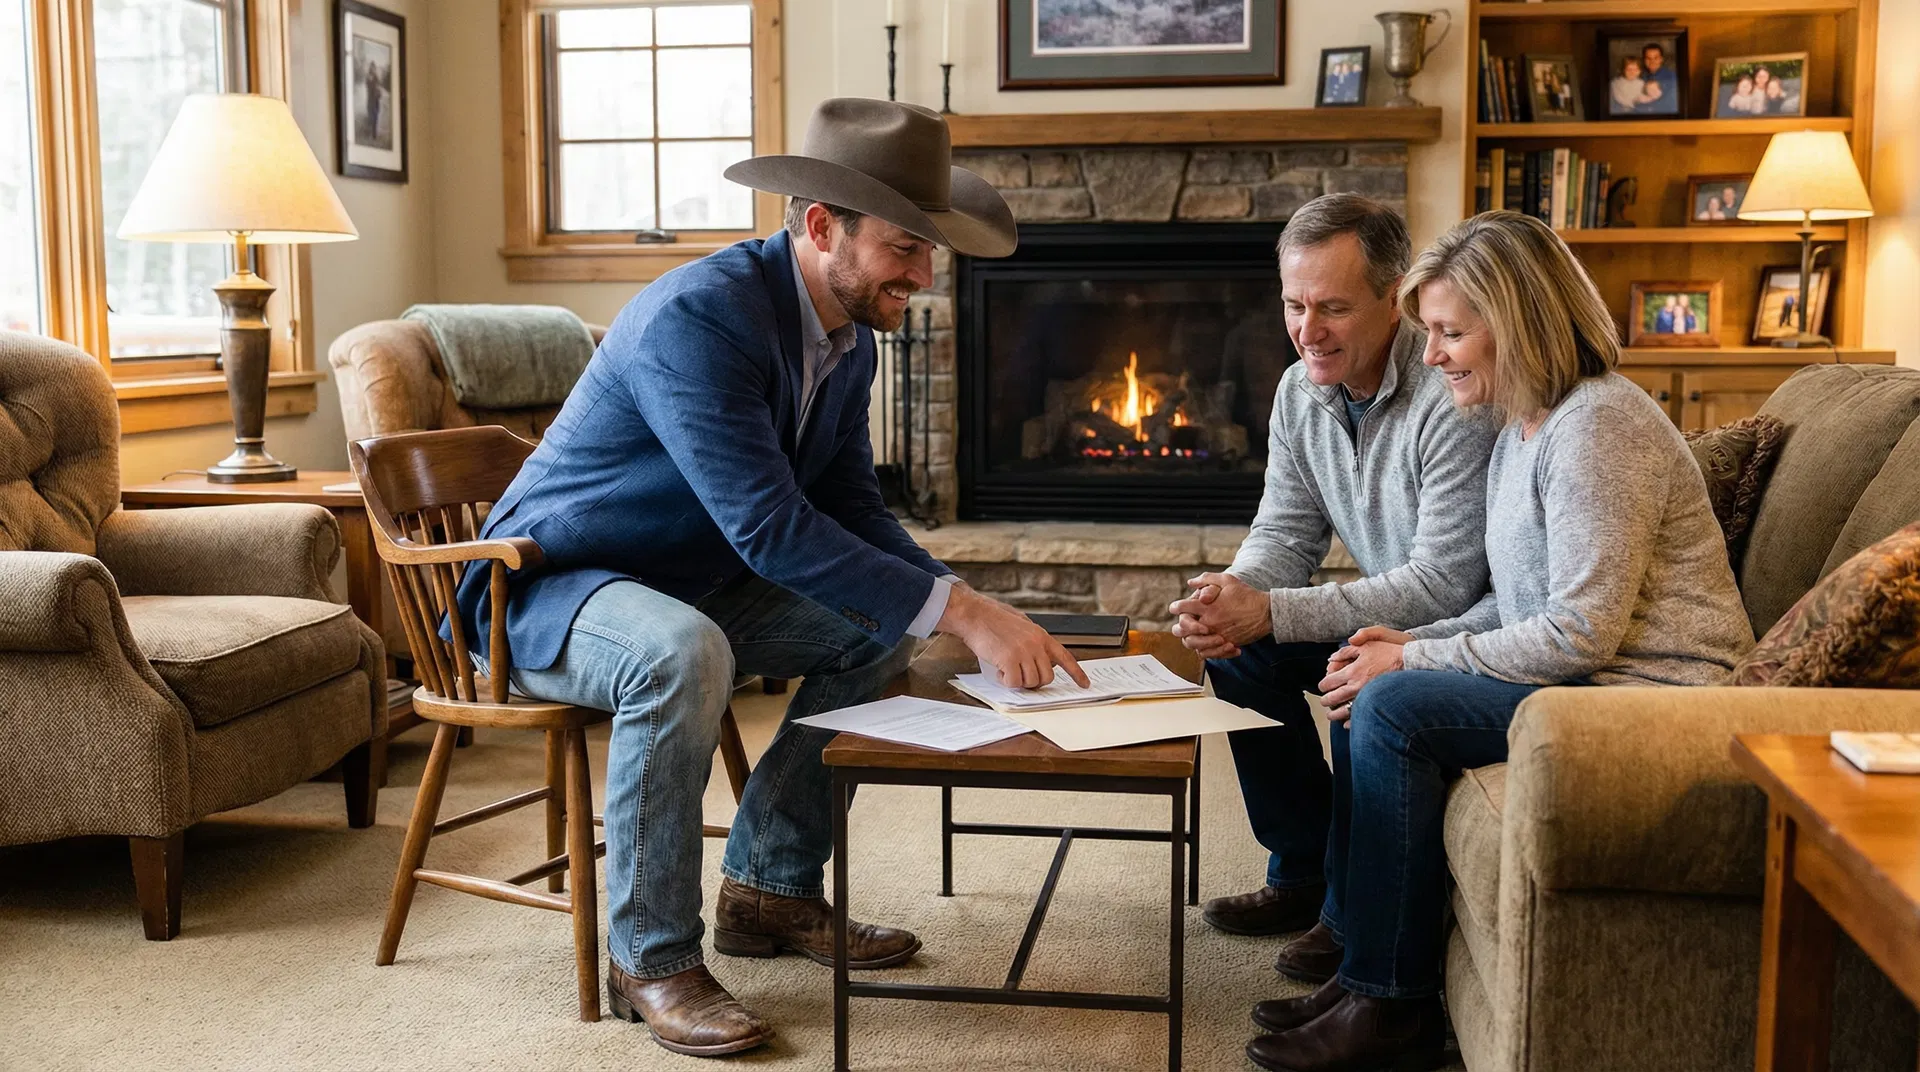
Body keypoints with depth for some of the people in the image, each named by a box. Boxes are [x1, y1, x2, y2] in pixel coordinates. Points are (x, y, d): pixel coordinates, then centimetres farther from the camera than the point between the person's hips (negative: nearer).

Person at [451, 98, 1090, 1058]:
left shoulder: (848, 339, -1)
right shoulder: (699, 315, -29)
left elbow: (853, 513, 2)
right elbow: (769, 525, -35)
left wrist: (972, 611, -14)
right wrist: (957, 609, -36)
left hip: (689, 577, 9)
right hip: (546, 585, -9)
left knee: (878, 627, 1)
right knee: (684, 652, -37)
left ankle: (771, 888, 11)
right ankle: (651, 957, -19)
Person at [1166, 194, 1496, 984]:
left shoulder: (1454, 400, -28)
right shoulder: (1299, 393, -1)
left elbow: (1444, 585, -30)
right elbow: (1286, 533, 4)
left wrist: (1272, 612, -32)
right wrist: (1233, 595, -21)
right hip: (1392, 613, 8)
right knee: (1238, 649, -1)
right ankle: (1307, 871, 13)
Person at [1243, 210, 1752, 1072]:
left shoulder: (1597, 426, -18)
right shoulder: (1526, 426, 14)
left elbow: (1582, 632, -23)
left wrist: (1414, 662, -15)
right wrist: (1411, 643, 1)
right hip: (1587, 676, 10)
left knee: (1392, 707, -20)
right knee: (1368, 698, 2)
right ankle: (1362, 965, 6)